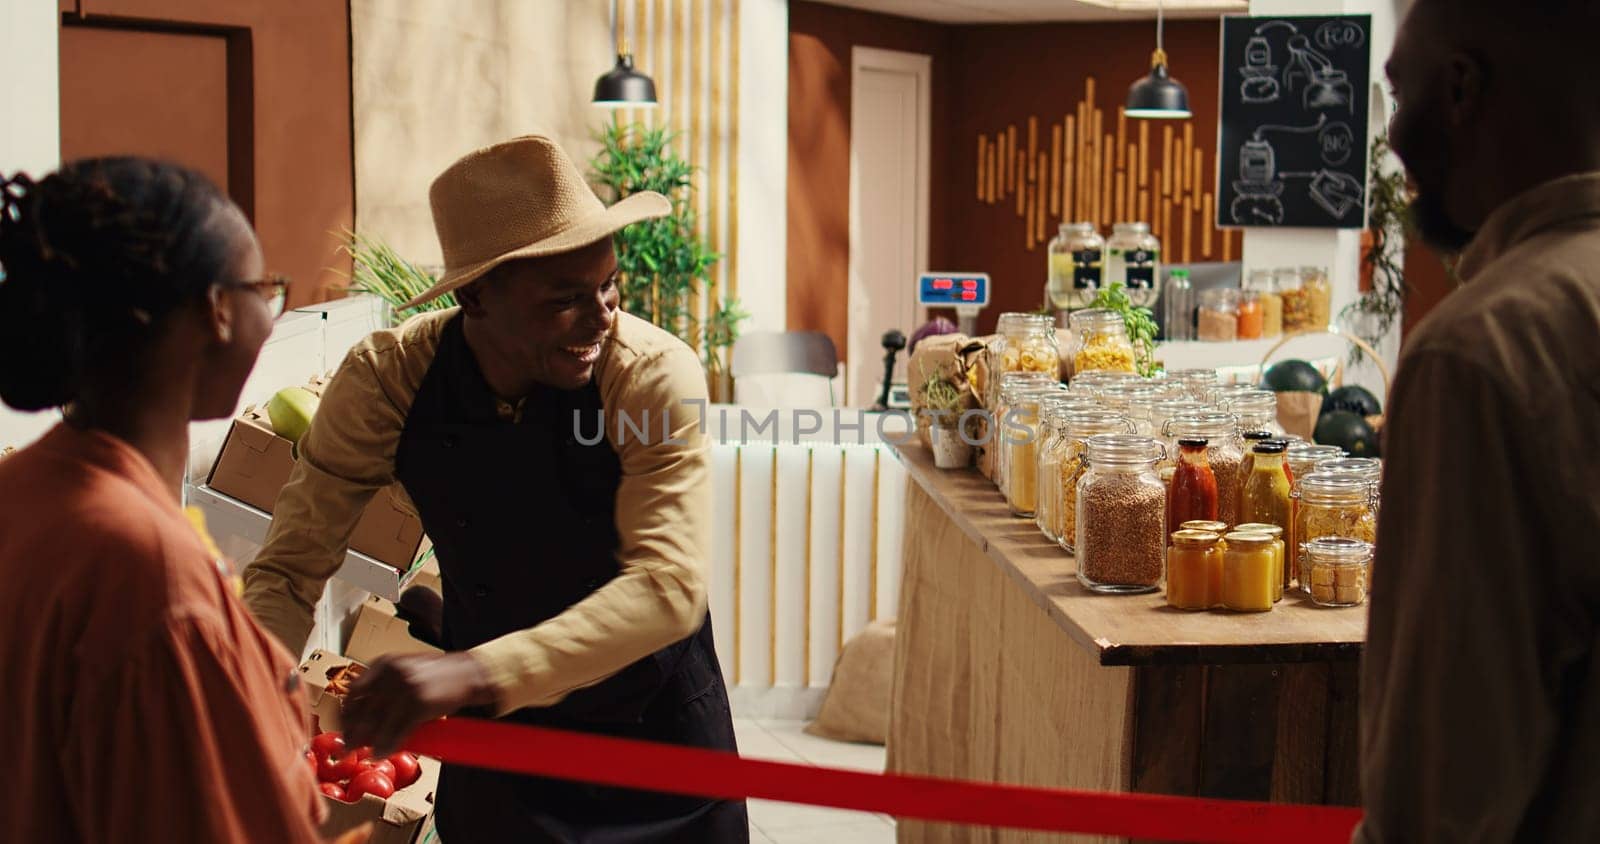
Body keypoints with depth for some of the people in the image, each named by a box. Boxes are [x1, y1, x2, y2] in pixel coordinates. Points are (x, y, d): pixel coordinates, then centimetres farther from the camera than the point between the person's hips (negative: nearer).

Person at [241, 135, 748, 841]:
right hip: (492, 735, 1)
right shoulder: (385, 380, -19)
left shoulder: (657, 377, -25)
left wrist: (473, 673, -48)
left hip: (657, 723, -1)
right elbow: (289, 569, -13)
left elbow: (669, 587, -34)